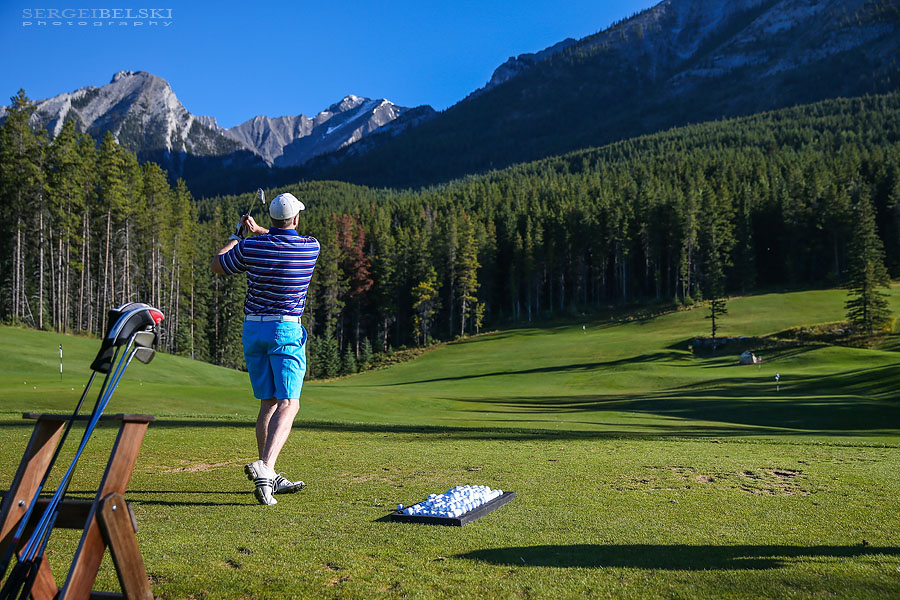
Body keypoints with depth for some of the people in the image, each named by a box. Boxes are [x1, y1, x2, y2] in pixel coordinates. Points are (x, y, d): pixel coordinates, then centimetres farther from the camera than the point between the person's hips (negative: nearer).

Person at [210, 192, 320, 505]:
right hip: (287, 329, -4)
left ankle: (269, 477, 16)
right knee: (288, 405, -7)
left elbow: (216, 265, 15)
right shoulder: (310, 247, -5)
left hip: (252, 328, 4)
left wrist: (236, 236, 28)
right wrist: (257, 230, 26)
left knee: (268, 404, 12)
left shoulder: (250, 247, -4)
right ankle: (264, 466, -28)